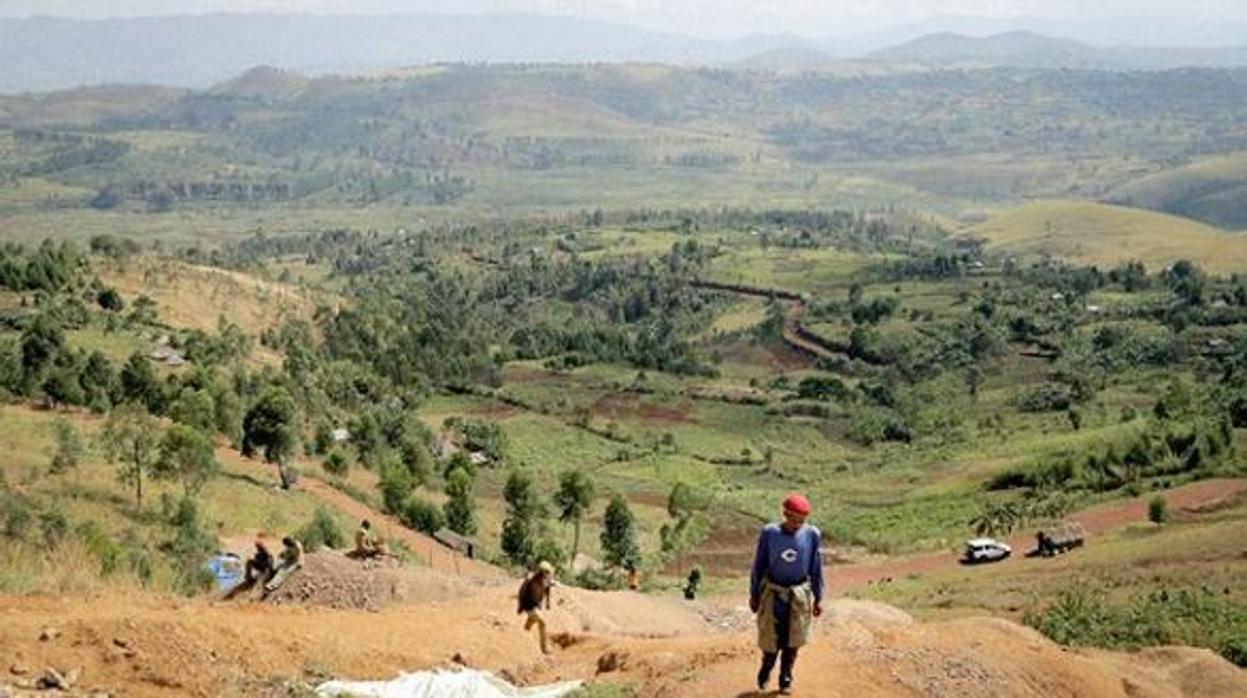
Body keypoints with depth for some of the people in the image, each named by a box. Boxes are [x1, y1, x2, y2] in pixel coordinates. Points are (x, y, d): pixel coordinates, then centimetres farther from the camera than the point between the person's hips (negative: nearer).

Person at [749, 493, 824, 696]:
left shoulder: (812, 535, -10)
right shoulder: (769, 533, -12)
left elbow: (816, 567, 1)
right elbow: (759, 564, -2)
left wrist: (818, 598, 4)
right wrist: (754, 594, 3)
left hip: (799, 593, 1)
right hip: (773, 592, -1)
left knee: (792, 640, 8)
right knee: (770, 637, 3)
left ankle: (786, 679, 27)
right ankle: (765, 671, 32)